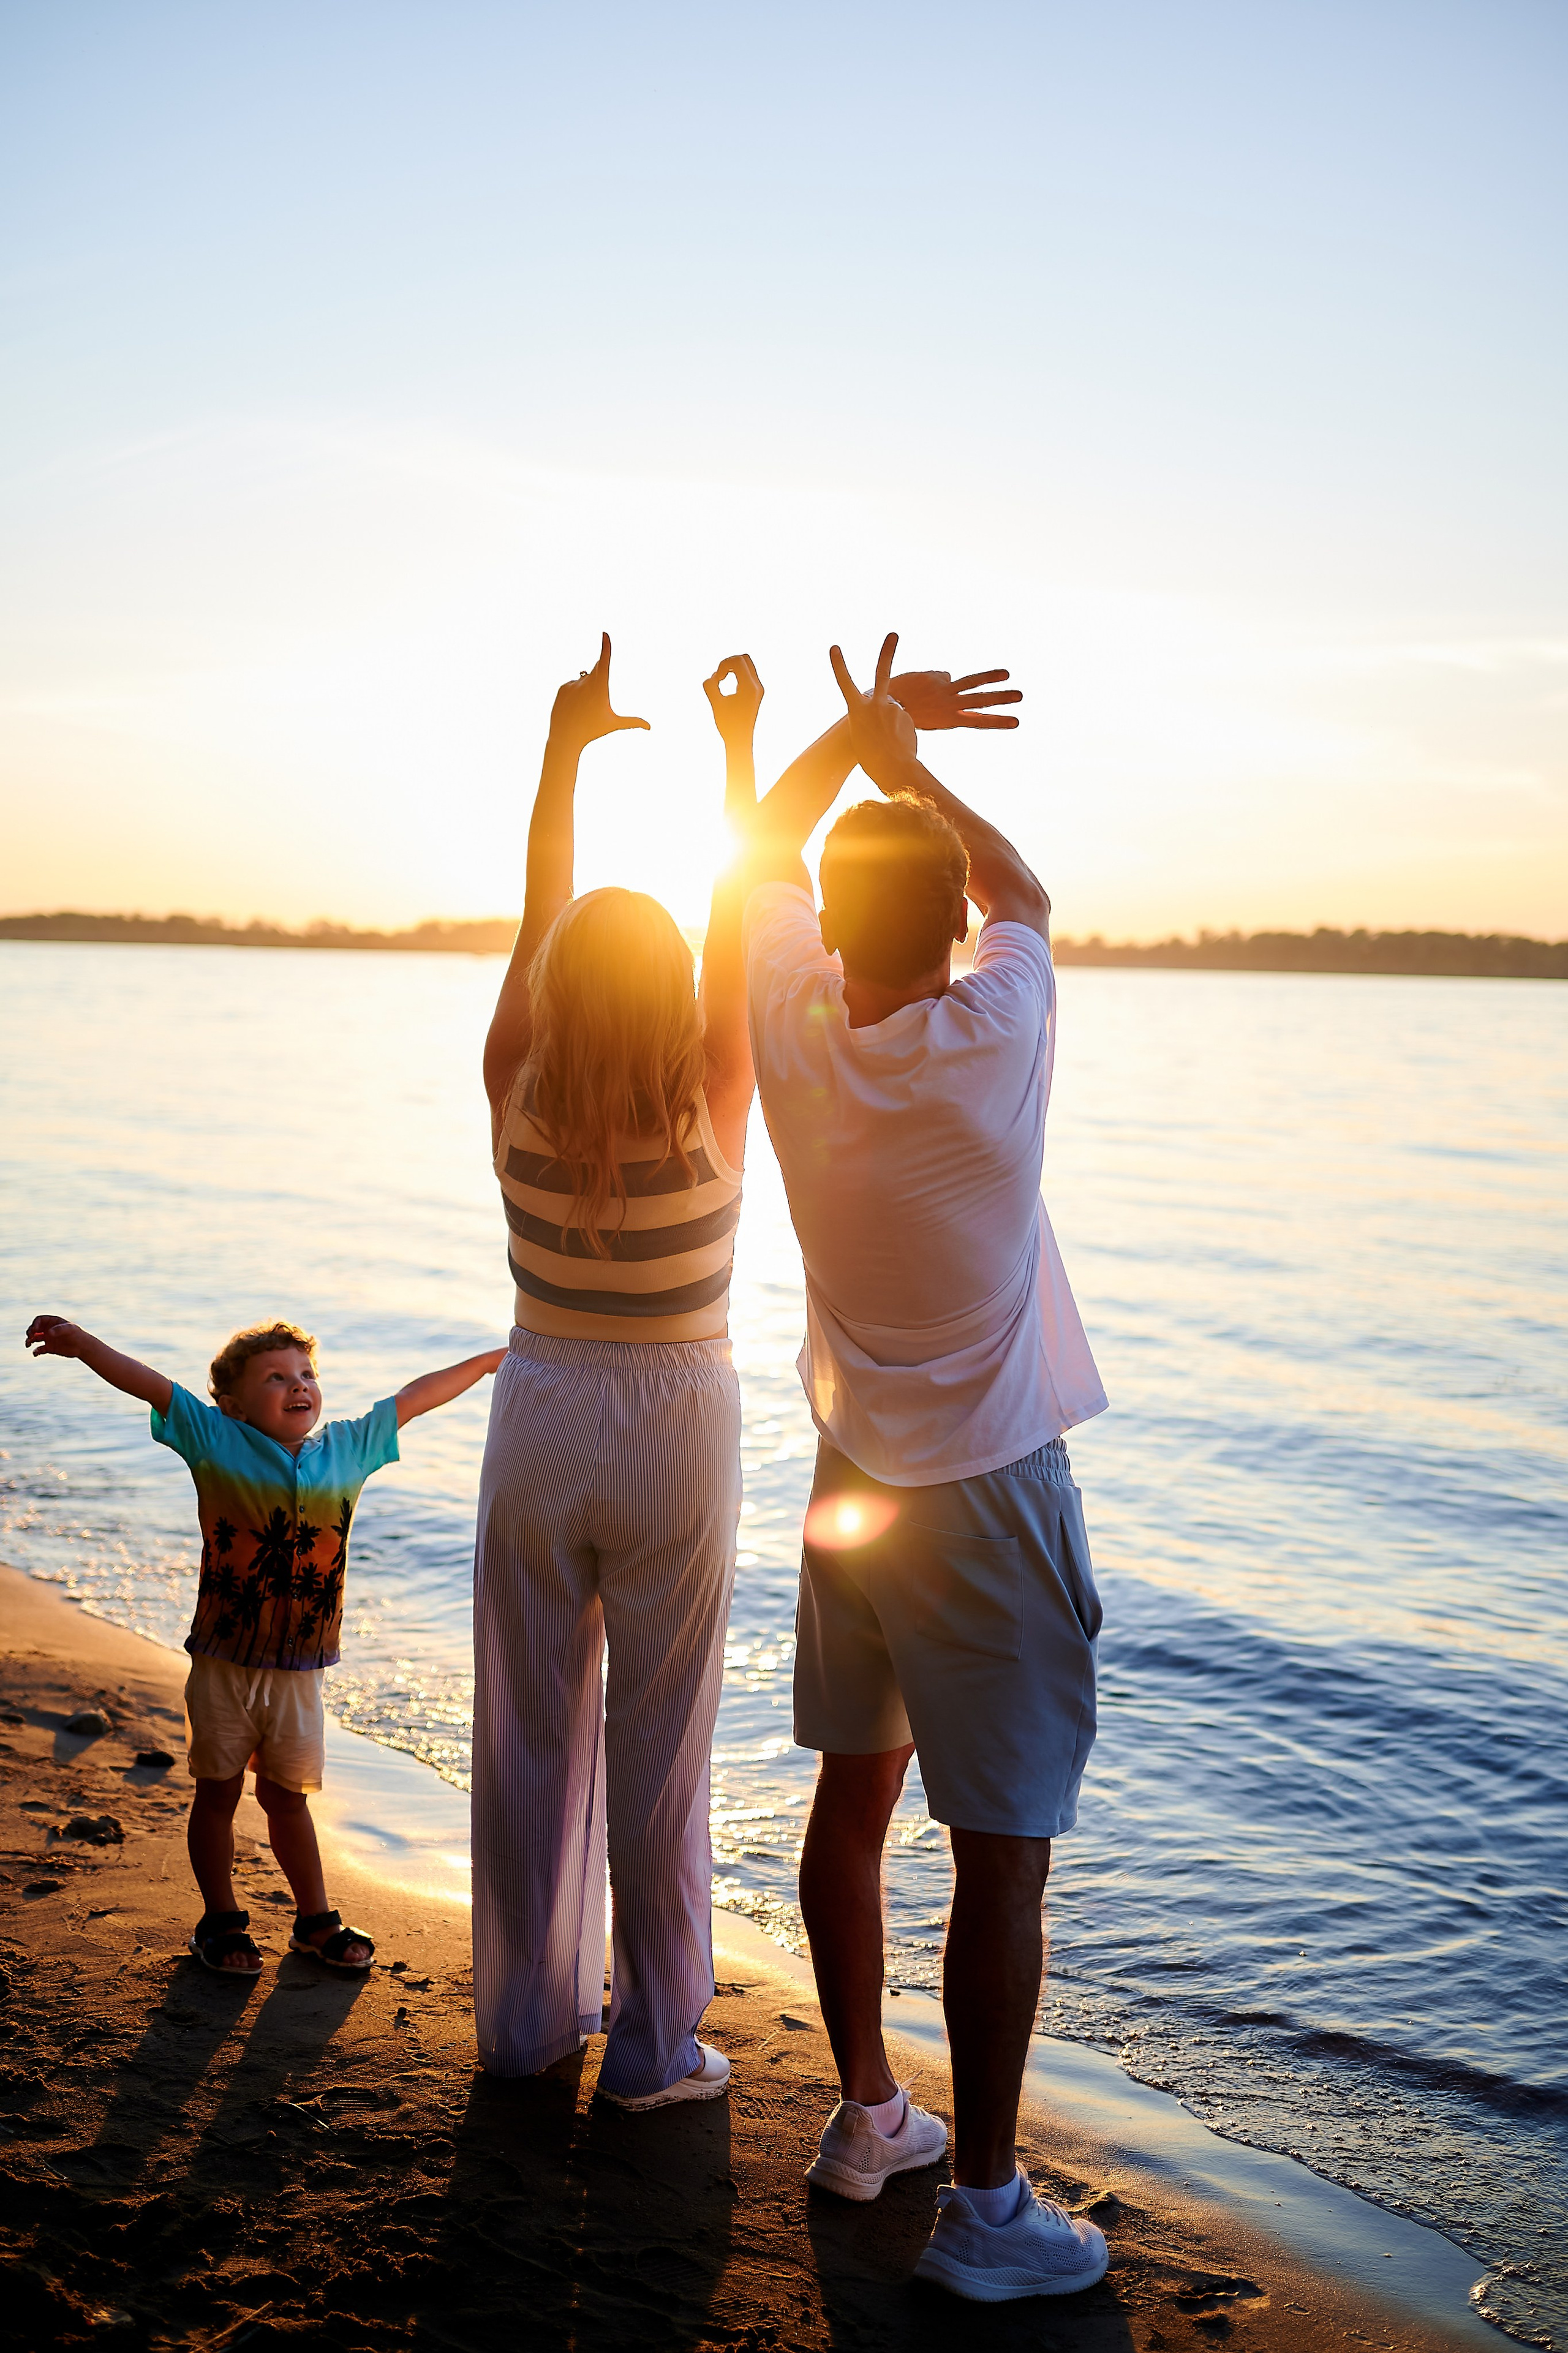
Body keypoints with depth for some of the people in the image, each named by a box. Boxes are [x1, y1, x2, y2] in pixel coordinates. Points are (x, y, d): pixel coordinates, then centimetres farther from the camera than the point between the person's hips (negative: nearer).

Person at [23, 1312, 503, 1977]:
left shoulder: (348, 1449, 1)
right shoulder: (216, 1442, -8)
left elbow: (414, 1397, 10)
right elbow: (149, 1384, -18)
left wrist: (492, 1359, 18)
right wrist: (81, 1342, -31)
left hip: (299, 1670, 2)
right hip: (223, 1665, -2)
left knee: (287, 1797, 14)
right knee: (218, 1793, 11)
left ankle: (315, 1921, 29)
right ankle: (220, 1922, 27)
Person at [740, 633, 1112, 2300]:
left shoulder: (794, 1031, -8)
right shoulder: (991, 1039, -19)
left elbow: (763, 859, 11)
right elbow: (1020, 890, 4)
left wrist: (862, 740, 17)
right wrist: (908, 766, 14)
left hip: (852, 1478, 6)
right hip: (987, 1495, -6)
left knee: (855, 1799, 17)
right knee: (1002, 1855, 2)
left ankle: (866, 2116, 32)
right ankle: (983, 2206, 12)